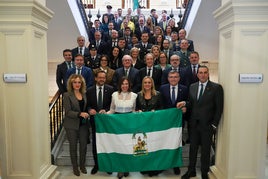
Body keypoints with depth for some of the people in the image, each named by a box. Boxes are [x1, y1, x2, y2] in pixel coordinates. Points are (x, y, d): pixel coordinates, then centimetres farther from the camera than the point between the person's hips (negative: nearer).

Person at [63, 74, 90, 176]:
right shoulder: (67, 95, -9)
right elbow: (68, 112, -15)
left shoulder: (84, 94, 4)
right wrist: (80, 114, -26)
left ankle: (82, 165, 30)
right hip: (72, 125, -3)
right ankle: (75, 167, 28)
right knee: (73, 146, 11)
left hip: (83, 124, 4)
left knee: (83, 145, 10)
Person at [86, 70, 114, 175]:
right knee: (95, 143, 10)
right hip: (95, 119, 1)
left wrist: (106, 110, -18)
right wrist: (90, 110, -17)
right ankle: (96, 164, 26)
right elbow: (88, 105, 4)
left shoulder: (110, 89, -3)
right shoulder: (89, 90, 2)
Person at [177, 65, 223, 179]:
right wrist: (185, 103, -9)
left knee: (205, 149, 9)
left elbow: (219, 108, -6)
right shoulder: (192, 87, 9)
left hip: (207, 124, -4)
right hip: (194, 123, 4)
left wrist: (214, 124, -9)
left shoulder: (216, 87, -5)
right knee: (192, 147, 12)